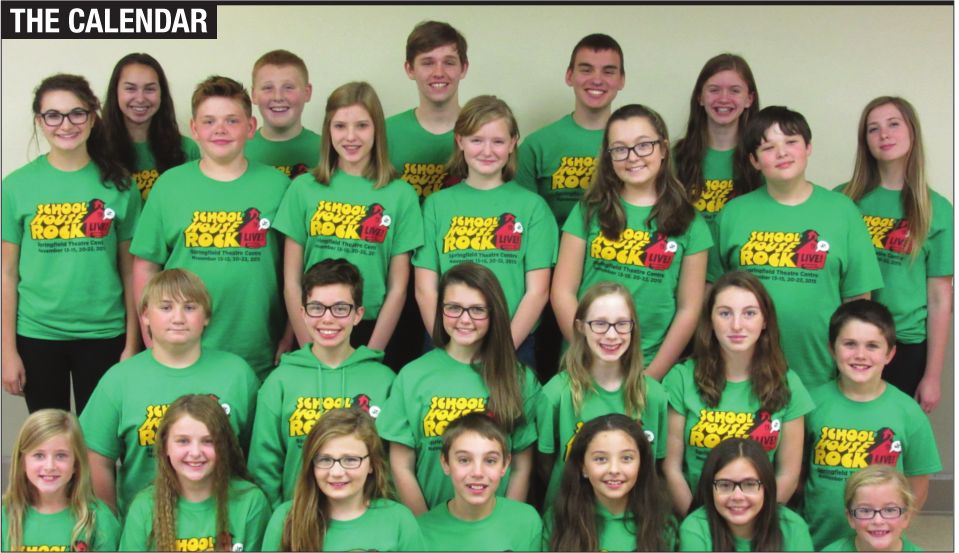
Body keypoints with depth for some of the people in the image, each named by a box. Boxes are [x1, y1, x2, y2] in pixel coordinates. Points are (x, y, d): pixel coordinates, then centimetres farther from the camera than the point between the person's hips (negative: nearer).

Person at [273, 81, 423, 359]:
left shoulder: (400, 195, -2)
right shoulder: (303, 188, 0)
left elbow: (398, 287, -3)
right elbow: (292, 281, 0)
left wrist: (370, 353, -9)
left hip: (373, 331, 0)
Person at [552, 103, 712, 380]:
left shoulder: (689, 223, 2)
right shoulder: (588, 211, 3)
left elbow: (689, 308, -1)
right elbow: (562, 292, -1)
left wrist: (653, 374, -9)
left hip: (652, 369, 0)